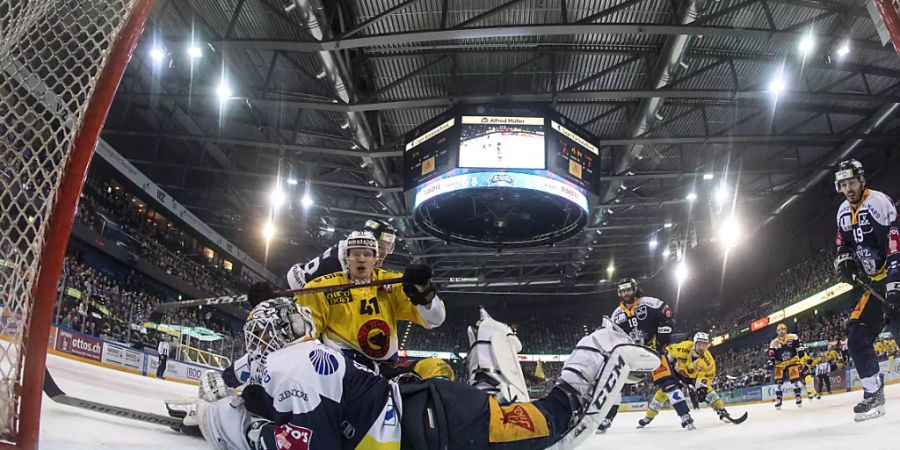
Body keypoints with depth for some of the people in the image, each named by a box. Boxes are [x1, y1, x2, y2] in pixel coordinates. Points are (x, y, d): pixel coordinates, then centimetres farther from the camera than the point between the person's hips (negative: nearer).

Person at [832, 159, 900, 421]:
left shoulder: (878, 203, -18)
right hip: (874, 283, 8)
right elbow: (844, 243, 22)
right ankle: (874, 394, 11)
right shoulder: (843, 212, 9)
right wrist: (844, 259, -1)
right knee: (856, 338, 1)